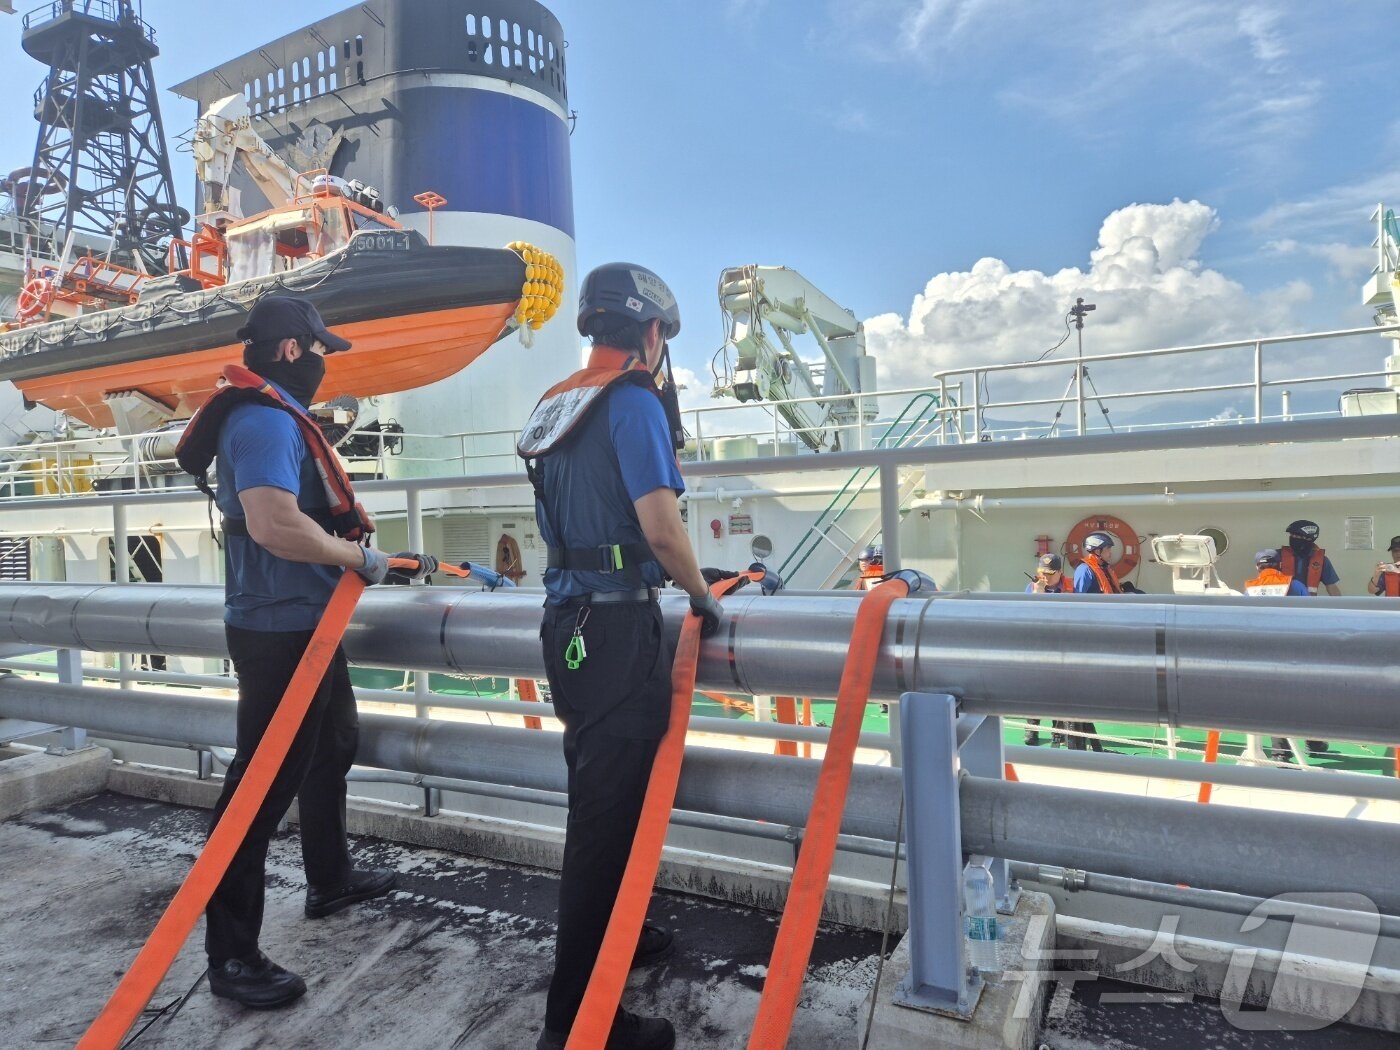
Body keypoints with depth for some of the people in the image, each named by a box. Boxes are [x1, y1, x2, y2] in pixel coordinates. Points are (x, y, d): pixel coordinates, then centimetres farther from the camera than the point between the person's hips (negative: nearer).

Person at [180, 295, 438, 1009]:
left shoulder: (277, 418, 15)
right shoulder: (267, 421, -19)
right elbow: (273, 524, -33)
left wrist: (350, 536, 13)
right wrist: (358, 557, -20)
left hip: (303, 626, 11)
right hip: (280, 632, -11)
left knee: (332, 749, 24)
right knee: (262, 784, -2)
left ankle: (330, 878, 42)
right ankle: (231, 955, 11)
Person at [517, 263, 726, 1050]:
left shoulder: (558, 407, 13)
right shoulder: (634, 401, -13)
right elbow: (660, 525, -20)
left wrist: (675, 580, 26)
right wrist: (703, 598, -2)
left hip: (568, 621, 9)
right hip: (618, 626, -9)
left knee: (596, 795, 22)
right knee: (610, 808, 0)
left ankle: (610, 938, 41)